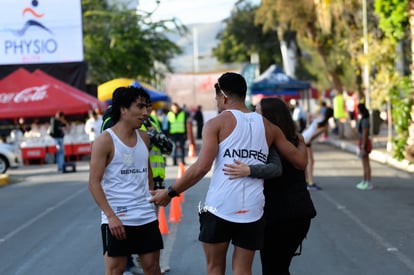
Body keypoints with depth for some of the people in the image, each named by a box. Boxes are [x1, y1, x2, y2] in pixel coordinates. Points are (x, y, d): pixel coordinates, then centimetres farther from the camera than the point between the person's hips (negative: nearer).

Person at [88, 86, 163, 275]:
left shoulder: (143, 137, 9)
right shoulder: (105, 141, -10)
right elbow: (94, 183, -13)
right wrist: (111, 216, -19)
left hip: (146, 217, 6)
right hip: (117, 220, -6)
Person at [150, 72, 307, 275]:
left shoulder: (217, 123, 0)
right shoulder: (267, 127, 12)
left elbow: (201, 168, -11)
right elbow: (300, 161, 14)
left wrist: (170, 192, -2)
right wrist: (301, 142, 36)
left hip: (219, 208, -3)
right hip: (252, 211, 3)